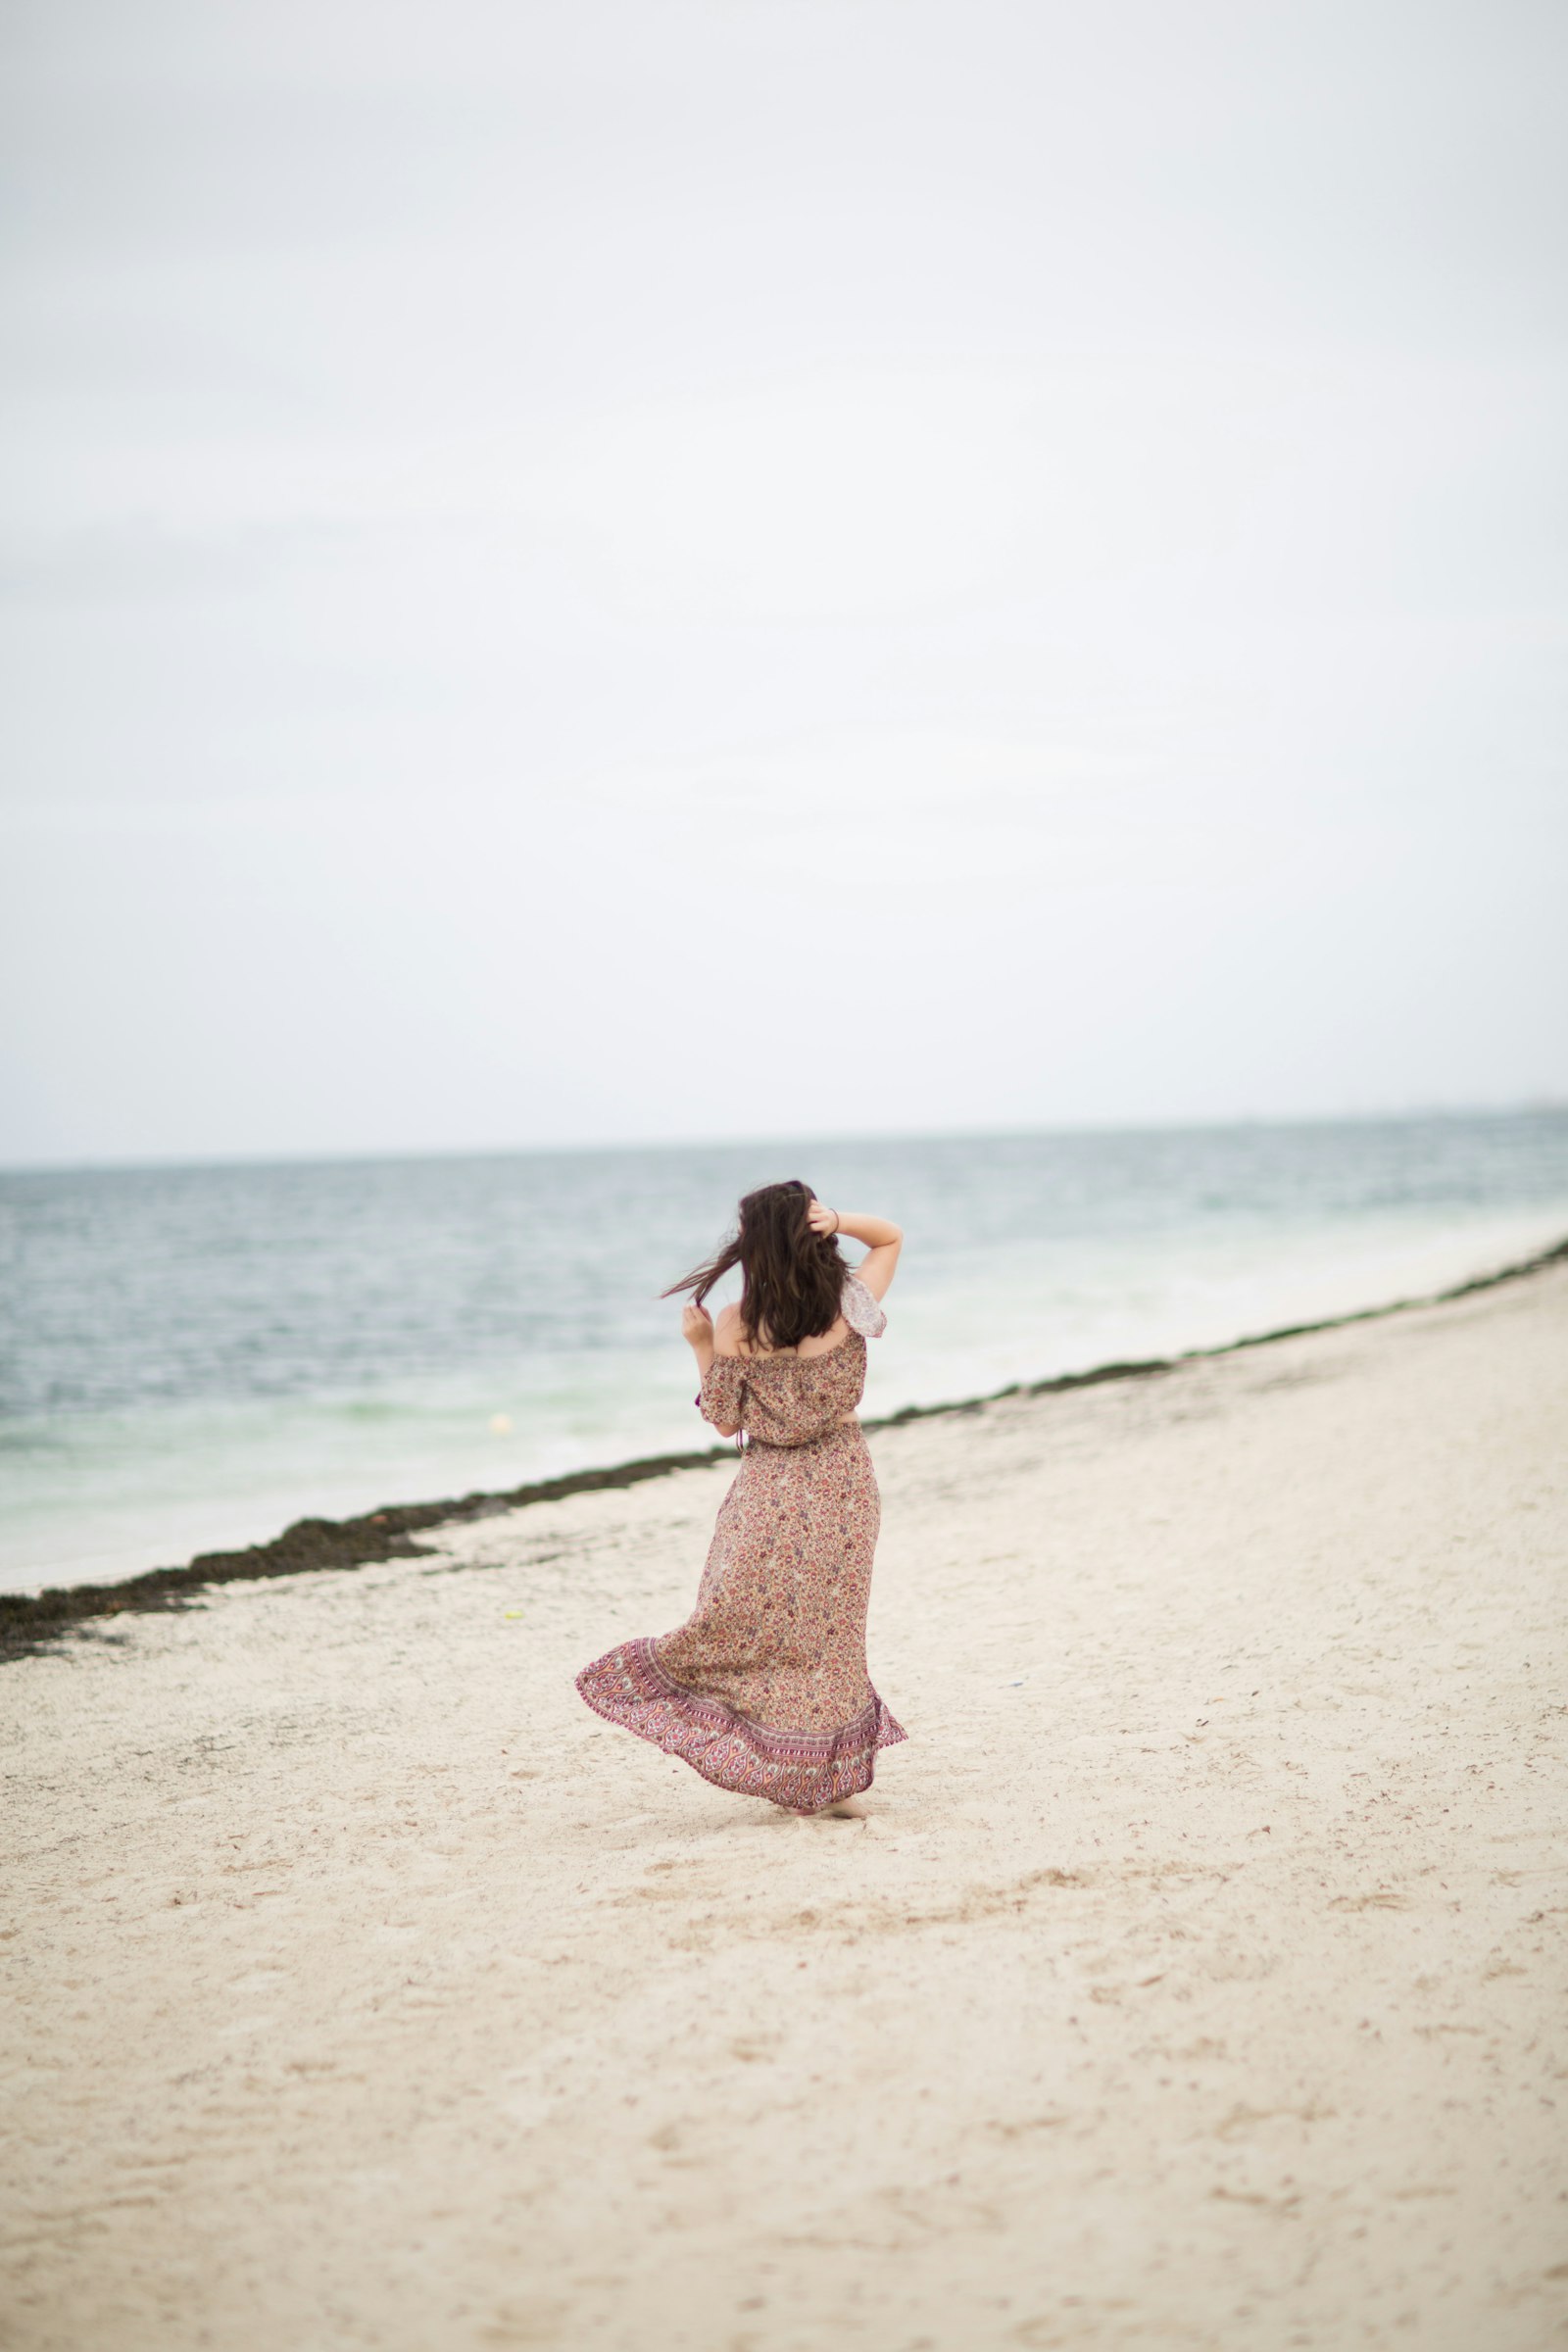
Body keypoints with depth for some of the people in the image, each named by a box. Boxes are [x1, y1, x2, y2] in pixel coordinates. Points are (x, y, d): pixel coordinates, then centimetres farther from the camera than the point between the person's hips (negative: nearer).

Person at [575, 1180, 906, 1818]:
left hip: (769, 1493, -2)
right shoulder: (851, 1307, -9)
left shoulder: (736, 1327, -14)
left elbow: (726, 1421, -4)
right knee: (832, 1630, 11)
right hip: (843, 1484, 2)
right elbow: (891, 1237, 8)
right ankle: (834, 1779, 14)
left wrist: (701, 1345, 1)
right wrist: (840, 1222, -12)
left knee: (740, 1620, 10)